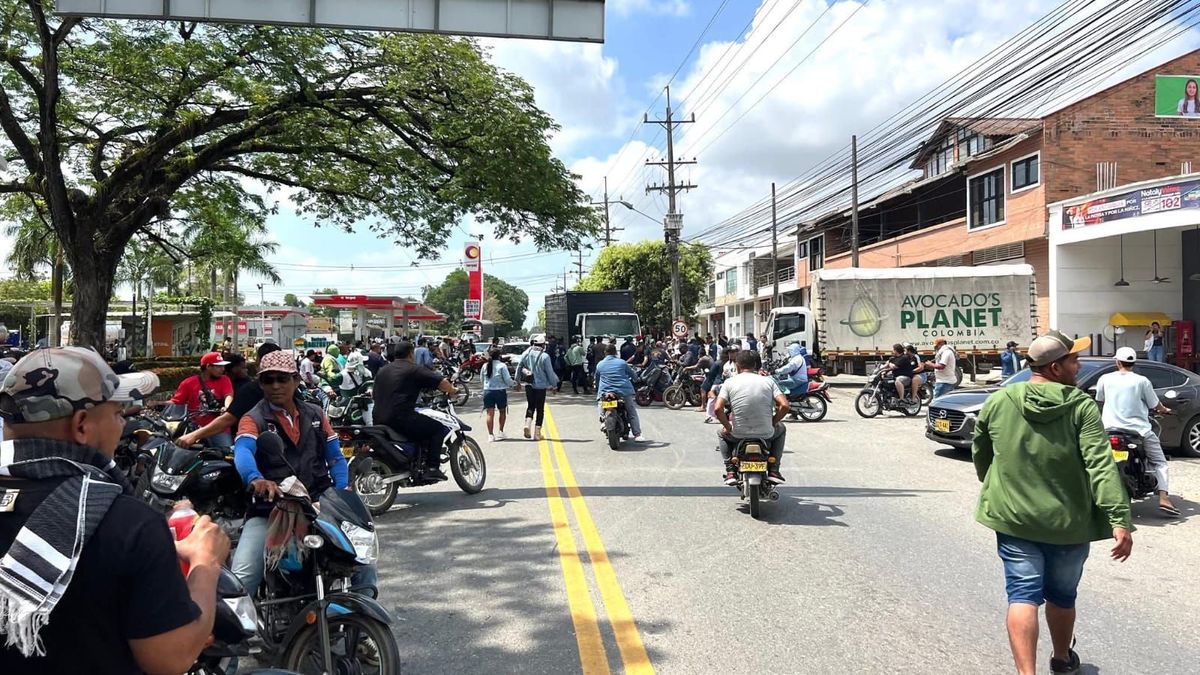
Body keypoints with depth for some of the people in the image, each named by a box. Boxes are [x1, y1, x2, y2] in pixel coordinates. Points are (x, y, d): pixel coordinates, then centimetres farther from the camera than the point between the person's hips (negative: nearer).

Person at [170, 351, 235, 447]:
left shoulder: (224, 380, 8)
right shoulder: (188, 383, 7)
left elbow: (228, 396, -9)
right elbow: (174, 403, 5)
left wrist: (227, 407, -31)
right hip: (196, 430, 0)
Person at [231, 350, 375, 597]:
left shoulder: (315, 415, 15)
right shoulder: (254, 419, 2)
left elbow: (335, 456, 14)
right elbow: (242, 451, -19)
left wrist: (343, 490, -7)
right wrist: (255, 479, -41)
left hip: (319, 500, 3)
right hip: (269, 508, -2)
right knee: (241, 579, -19)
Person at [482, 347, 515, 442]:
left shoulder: (485, 366, 3)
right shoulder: (502, 366, -10)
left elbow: (481, 378, 13)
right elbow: (507, 380, -11)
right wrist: (514, 383, 9)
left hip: (487, 391, 3)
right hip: (500, 391, -3)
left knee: (490, 413, 2)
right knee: (502, 412, 16)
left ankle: (490, 435, -2)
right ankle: (500, 432, 15)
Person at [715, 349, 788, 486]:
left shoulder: (729, 382, -2)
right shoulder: (769, 381, 1)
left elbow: (718, 409, -12)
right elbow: (784, 406, -9)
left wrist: (728, 427, 3)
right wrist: (772, 423, 7)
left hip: (738, 435, 0)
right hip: (766, 436, 1)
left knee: (722, 434, 34)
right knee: (781, 429, 35)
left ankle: (730, 472, 18)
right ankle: (773, 471, 24)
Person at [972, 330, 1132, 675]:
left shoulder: (997, 402, -2)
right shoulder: (1082, 406, -9)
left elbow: (980, 455, 11)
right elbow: (1101, 465, -17)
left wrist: (995, 487, 29)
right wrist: (1119, 519, -18)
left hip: (1014, 518, 0)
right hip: (1068, 521, 0)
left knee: (1023, 594, 2)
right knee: (1062, 595, 19)